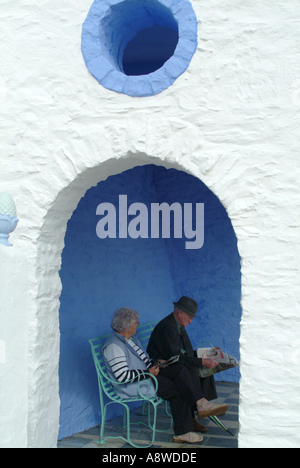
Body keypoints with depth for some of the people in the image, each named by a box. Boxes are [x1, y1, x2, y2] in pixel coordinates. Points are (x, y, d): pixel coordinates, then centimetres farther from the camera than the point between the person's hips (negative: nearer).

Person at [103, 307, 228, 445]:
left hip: (147, 374, 9)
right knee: (177, 391, -16)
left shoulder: (131, 337, 13)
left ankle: (200, 403, -15)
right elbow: (122, 377, -25)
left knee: (178, 369, -10)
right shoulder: (113, 346, -19)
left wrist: (155, 363, 7)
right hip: (134, 387, -9)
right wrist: (148, 373, -19)